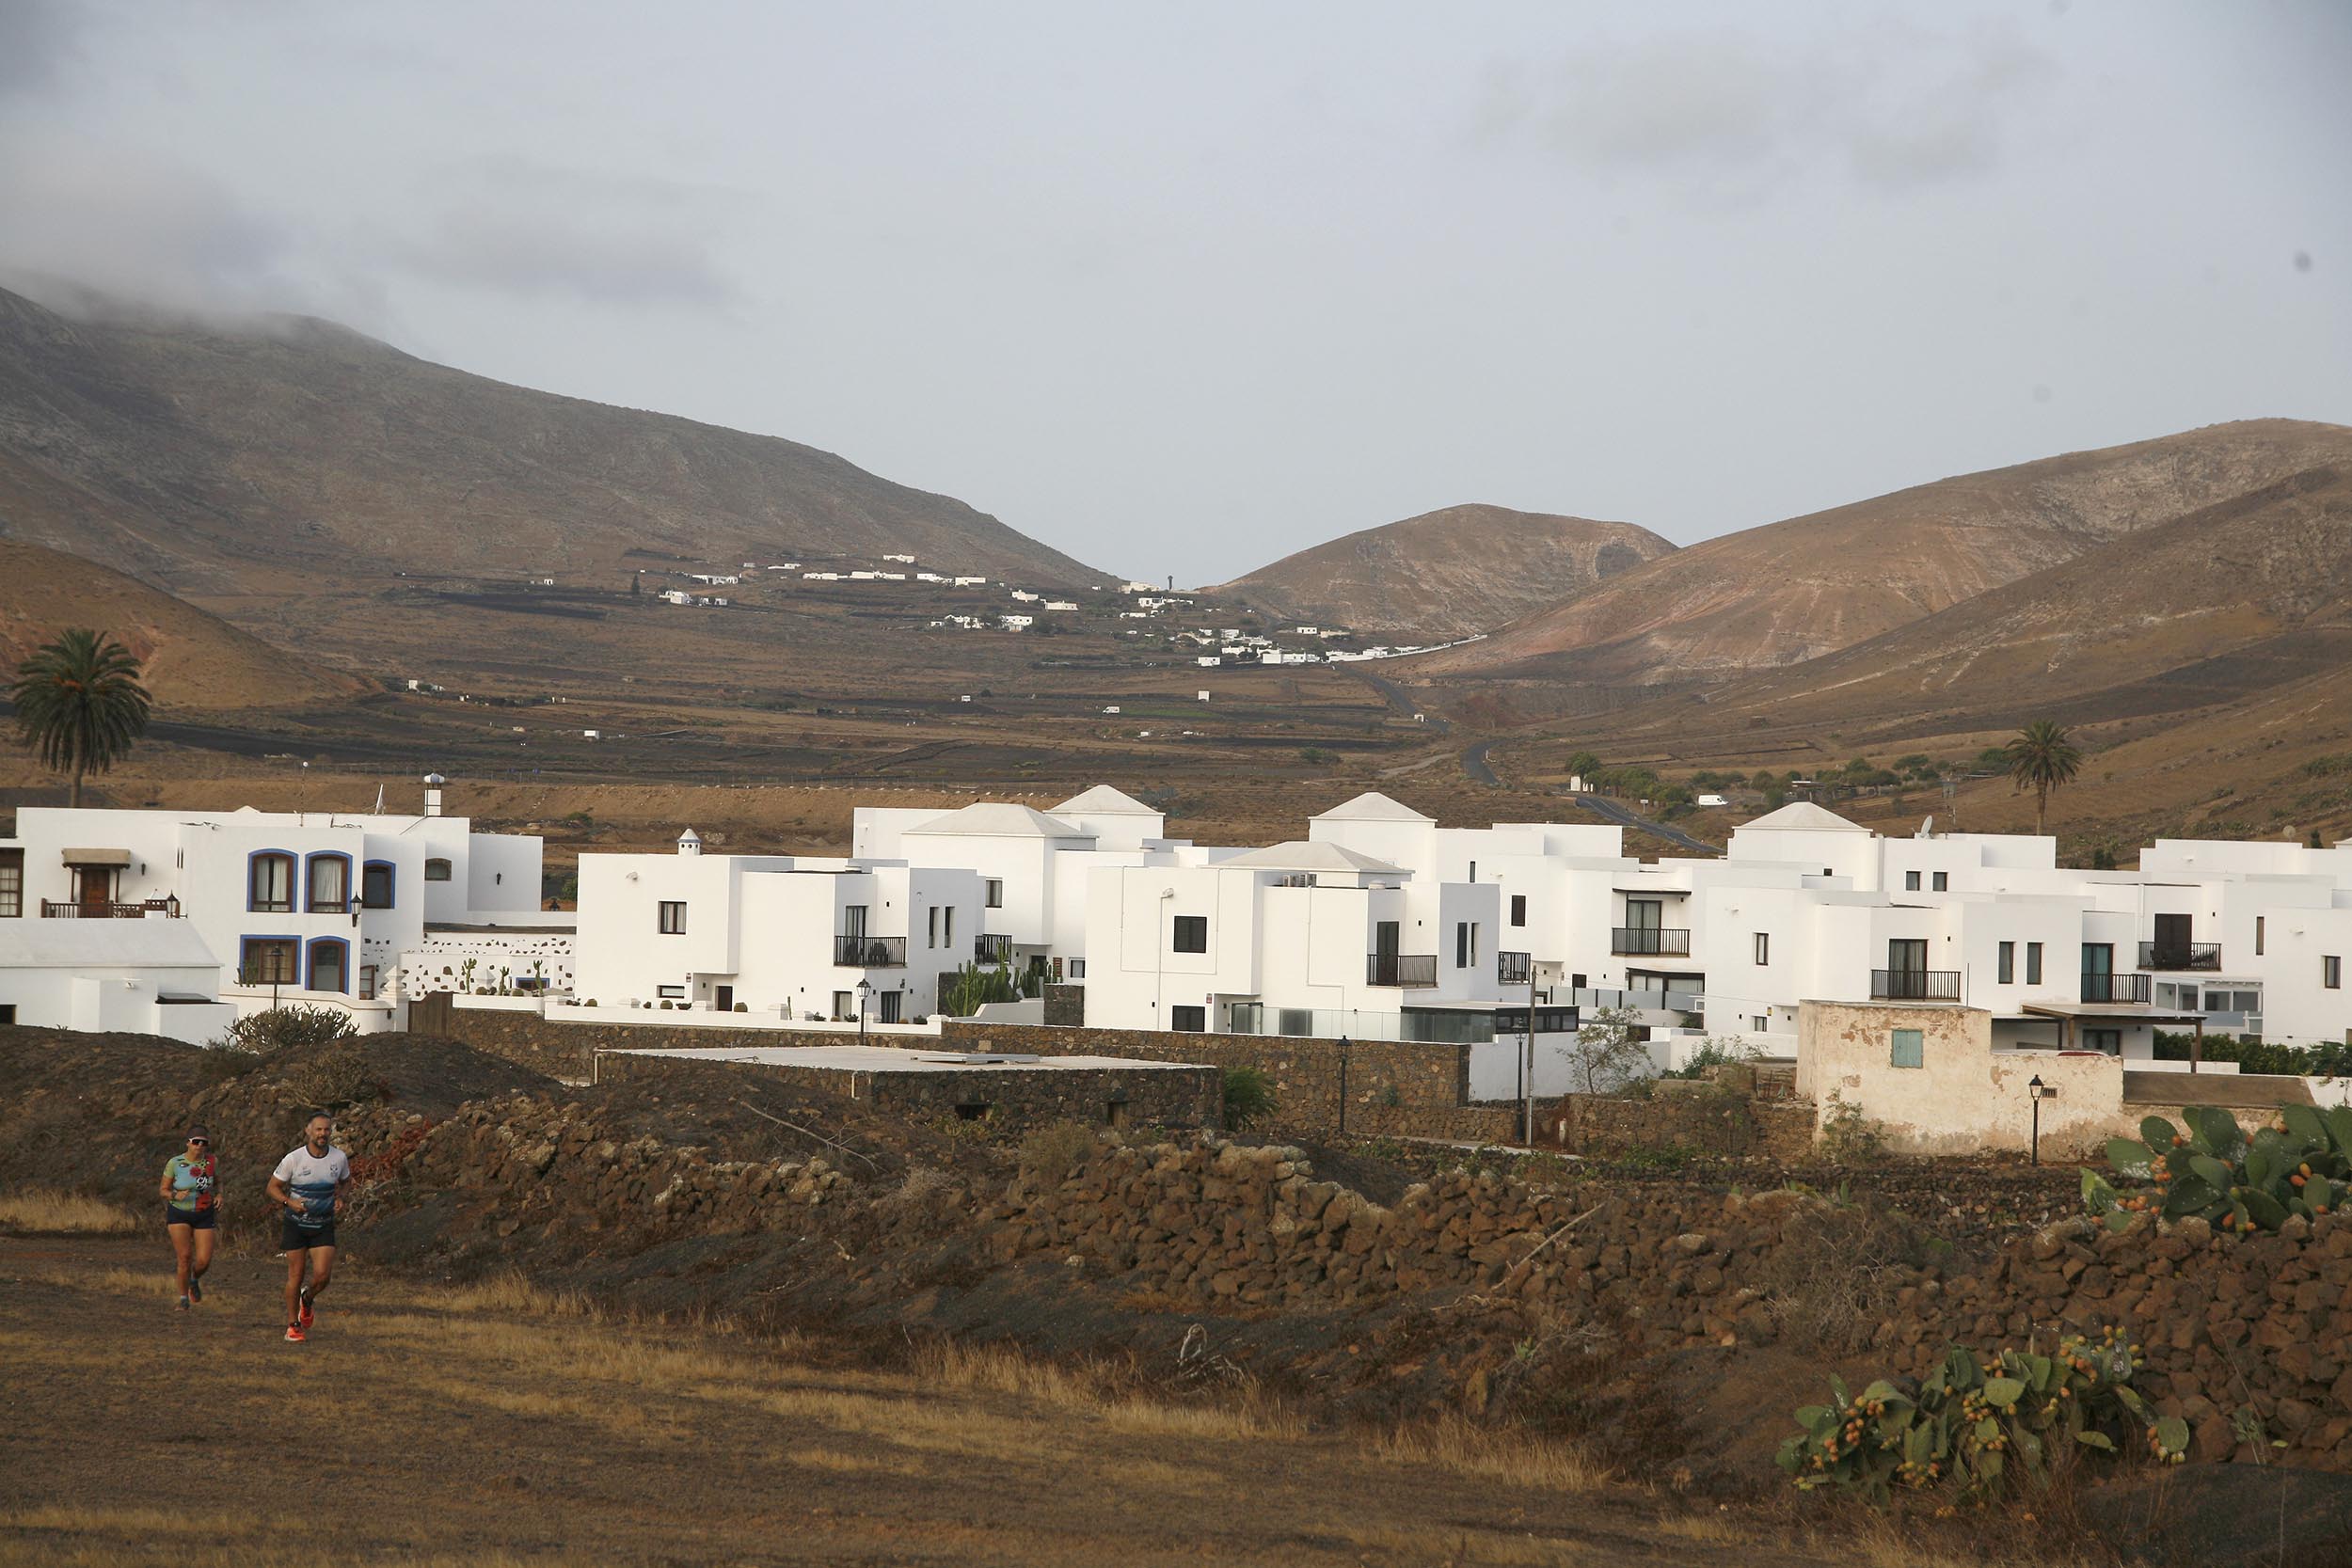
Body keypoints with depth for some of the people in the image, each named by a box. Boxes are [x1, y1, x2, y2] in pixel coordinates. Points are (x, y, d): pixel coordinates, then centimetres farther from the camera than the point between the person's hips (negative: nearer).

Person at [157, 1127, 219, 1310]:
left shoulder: (211, 1162, -4)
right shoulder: (174, 1163, -10)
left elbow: (218, 1182, 16)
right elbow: (163, 1190, -2)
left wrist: (219, 1195, -5)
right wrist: (175, 1195, -22)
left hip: (204, 1216, 2)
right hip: (179, 1214, -2)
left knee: (203, 1261, -6)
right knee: (184, 1257, -9)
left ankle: (194, 1280, 29)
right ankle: (184, 1299, 8)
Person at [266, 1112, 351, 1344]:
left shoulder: (340, 1158, -5)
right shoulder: (293, 1159, -13)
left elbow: (346, 1182, 15)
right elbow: (273, 1187, -3)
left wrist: (340, 1198, -6)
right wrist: (290, 1202, -21)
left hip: (324, 1226, 2)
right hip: (296, 1225, -2)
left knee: (322, 1275, -10)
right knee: (295, 1276, 0)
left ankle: (307, 1299, 24)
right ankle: (292, 1325, 15)